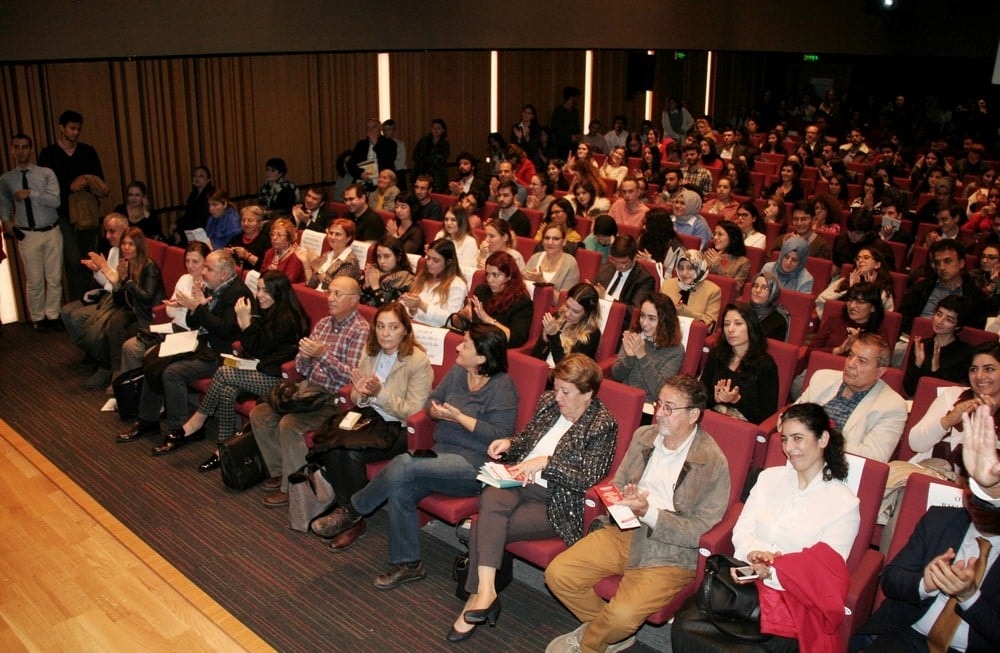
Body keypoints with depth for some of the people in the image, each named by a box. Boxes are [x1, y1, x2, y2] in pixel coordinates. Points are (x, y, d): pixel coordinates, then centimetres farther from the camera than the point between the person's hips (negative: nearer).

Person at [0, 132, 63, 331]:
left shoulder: (46, 173, -2)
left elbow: (55, 200, -13)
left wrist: (31, 194, -20)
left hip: (52, 232, 0)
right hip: (28, 235, 0)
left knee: (54, 277, 6)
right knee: (34, 280, 4)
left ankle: (53, 315, 19)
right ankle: (38, 317, 19)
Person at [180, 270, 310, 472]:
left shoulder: (288, 319, -14)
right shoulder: (267, 313, 14)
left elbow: (257, 350, -12)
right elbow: (250, 349, 16)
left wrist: (245, 321, -11)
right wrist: (243, 321, 0)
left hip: (277, 378, -8)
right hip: (260, 372, 8)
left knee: (223, 373, -22)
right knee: (227, 391, -21)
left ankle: (197, 420, -3)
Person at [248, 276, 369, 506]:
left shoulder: (360, 330, -11)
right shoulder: (323, 323, 12)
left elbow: (352, 376, -20)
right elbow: (301, 369, 13)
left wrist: (322, 354, -26)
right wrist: (304, 356, -10)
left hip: (335, 401, -8)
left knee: (289, 424, -27)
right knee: (259, 414, 0)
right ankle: (280, 472, 13)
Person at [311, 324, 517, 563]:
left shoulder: (502, 386, -11)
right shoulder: (457, 372, 11)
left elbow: (502, 436, -17)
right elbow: (431, 401, 21)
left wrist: (459, 417, -17)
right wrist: (436, 411, -4)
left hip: (473, 465, -7)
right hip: (443, 453, 7)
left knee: (403, 465, -26)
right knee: (400, 488, -21)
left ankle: (352, 511, -4)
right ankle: (407, 563, -6)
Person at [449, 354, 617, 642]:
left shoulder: (602, 425, -6)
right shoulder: (548, 402, 12)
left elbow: (588, 479, -12)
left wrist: (545, 463, -18)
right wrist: (509, 443, 3)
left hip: (554, 502, -5)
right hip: (521, 481, 5)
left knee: (484, 526, -24)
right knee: (490, 498, -31)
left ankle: (481, 594, -6)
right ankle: (485, 592, -31)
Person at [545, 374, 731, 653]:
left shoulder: (713, 463, -12)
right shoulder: (643, 436, 7)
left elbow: (700, 531, -12)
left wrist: (648, 512, -23)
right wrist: (623, 499, -6)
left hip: (669, 552, -6)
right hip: (624, 531, 6)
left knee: (623, 614, -26)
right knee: (558, 574, -9)